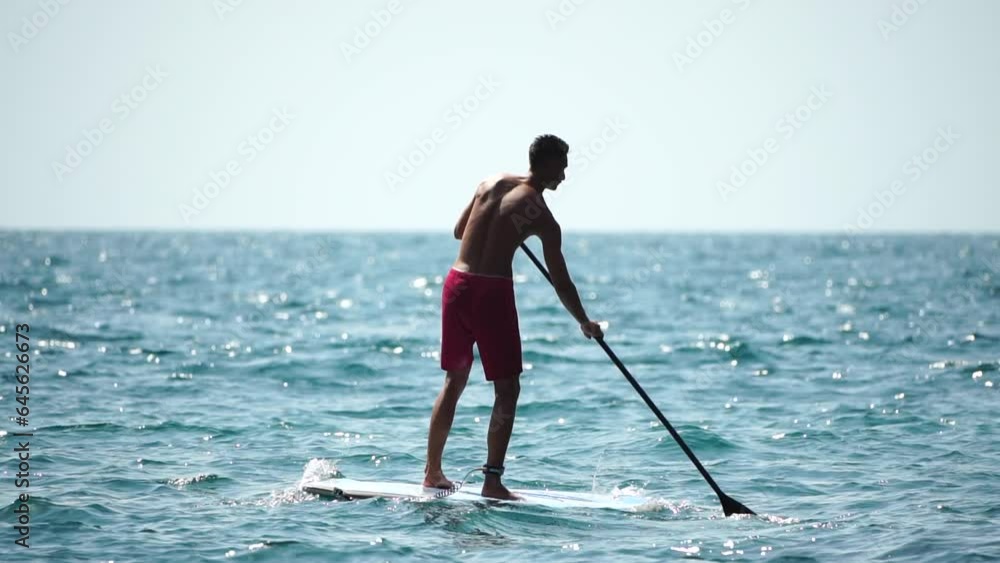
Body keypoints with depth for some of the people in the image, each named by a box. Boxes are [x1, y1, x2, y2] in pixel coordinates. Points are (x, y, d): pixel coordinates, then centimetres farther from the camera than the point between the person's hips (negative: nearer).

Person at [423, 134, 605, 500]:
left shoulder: (490, 183, 9)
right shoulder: (542, 219, -7)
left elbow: (459, 231, 22)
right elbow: (561, 283, -3)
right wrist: (585, 324, 11)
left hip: (457, 283, 7)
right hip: (493, 291, -6)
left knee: (455, 381, 18)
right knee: (507, 389, 3)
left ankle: (432, 472, 23)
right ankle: (492, 480, -3)